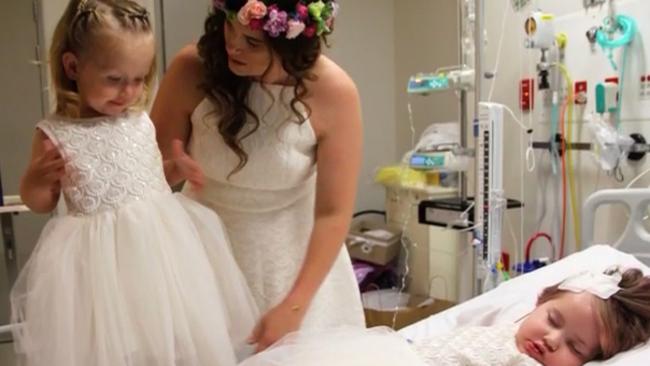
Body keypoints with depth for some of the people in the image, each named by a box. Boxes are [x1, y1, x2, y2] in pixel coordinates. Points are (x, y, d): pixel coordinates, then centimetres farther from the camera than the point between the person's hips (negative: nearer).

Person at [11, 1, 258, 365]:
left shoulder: (141, 120, 1)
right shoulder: (55, 134, -9)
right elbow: (40, 202, 2)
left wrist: (176, 167, 2)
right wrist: (37, 178, -17)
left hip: (161, 238, 4)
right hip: (101, 254, -3)